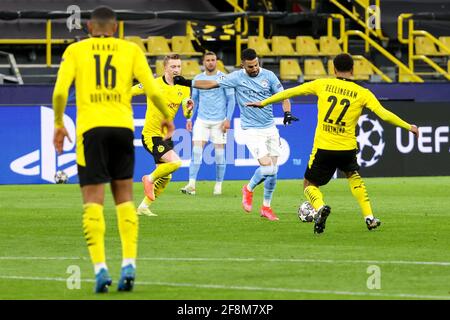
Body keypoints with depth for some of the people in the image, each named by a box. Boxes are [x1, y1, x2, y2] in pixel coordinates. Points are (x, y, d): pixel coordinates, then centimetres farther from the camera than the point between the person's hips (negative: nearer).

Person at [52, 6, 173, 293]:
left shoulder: (76, 50, 6)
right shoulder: (130, 50, 8)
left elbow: (60, 91, -5)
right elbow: (153, 90, 1)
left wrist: (59, 124, 10)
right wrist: (167, 118, 18)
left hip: (90, 129, -1)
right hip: (123, 127, 1)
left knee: (93, 202, -1)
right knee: (125, 197, 13)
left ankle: (100, 268, -13)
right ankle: (129, 264, 2)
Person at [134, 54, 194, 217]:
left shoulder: (183, 88, 2)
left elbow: (186, 115, -6)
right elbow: (128, 92, 1)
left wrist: (189, 109, -27)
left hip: (166, 136, 6)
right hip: (151, 134, -6)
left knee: (165, 177, 9)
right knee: (175, 162, -24)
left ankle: (144, 206, 22)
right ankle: (150, 178, -1)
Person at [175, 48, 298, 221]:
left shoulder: (268, 76, 0)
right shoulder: (237, 77, -6)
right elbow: (212, 84, -4)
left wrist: (287, 113, -15)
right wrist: (188, 83, -10)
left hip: (270, 128, 4)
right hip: (251, 130, -4)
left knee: (273, 170, 4)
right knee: (267, 167, -17)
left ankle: (266, 207, 19)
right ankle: (249, 189, 13)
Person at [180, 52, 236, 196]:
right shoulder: (198, 78, 8)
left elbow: (231, 100, -1)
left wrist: (228, 119, -9)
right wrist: (189, 118, 10)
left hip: (219, 121, -2)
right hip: (201, 120, 2)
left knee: (219, 154, 1)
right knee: (196, 151, -9)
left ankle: (218, 185, 12)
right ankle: (191, 185, -13)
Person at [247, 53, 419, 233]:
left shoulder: (323, 85, 1)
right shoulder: (362, 93, -1)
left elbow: (292, 92, 6)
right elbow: (384, 114, -7)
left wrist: (263, 103, 16)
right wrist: (409, 127, 5)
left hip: (323, 148, -1)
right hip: (347, 149, 2)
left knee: (309, 185, 15)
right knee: (354, 177, 31)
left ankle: (320, 207, -18)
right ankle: (369, 217, 22)